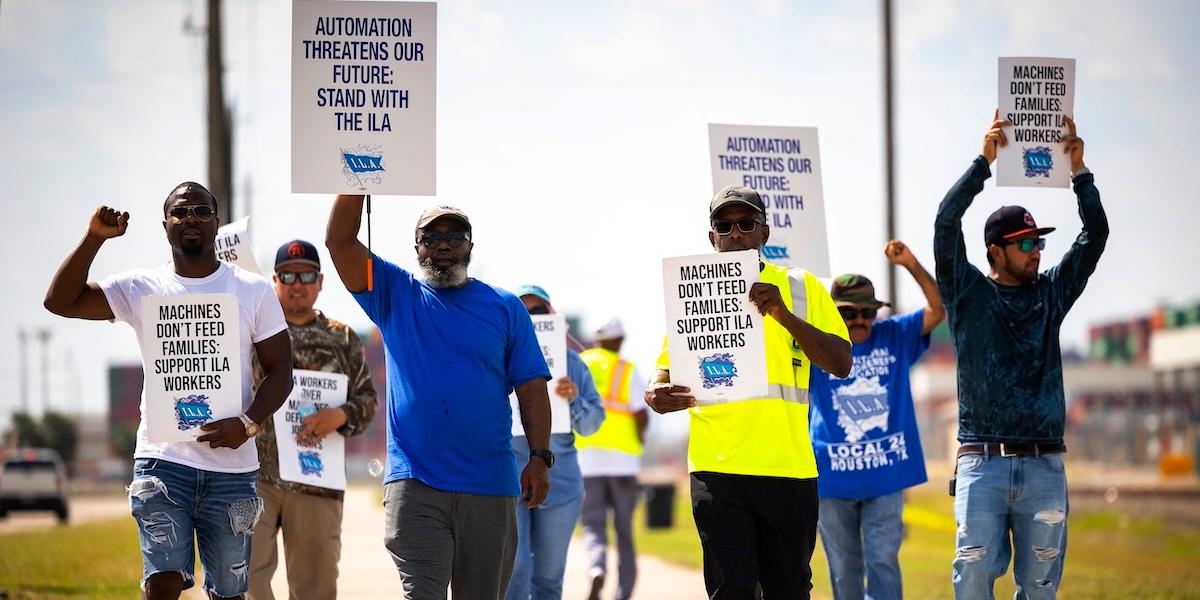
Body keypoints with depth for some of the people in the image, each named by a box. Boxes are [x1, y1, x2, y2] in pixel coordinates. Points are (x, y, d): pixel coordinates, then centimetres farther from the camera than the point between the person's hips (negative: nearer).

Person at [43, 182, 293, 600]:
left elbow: (279, 371, 4)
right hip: (163, 459, -1)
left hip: (232, 465, 1)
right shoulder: (141, 288, 4)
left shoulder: (253, 290, 4)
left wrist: (248, 423, -14)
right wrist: (95, 237, -13)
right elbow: (60, 301, -3)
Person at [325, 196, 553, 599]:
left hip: (490, 489, 1)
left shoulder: (505, 307, 10)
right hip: (414, 485, -1)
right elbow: (339, 241, -1)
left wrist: (539, 457, -6)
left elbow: (531, 388, 6)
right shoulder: (396, 296, 10)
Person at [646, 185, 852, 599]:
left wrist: (784, 315, -14)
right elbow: (667, 370, 10)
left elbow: (841, 364, 0)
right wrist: (657, 394, -14)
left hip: (790, 468, 1)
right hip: (719, 468, -1)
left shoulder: (801, 288, 8)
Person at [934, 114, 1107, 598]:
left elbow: (1095, 234, 11)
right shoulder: (968, 293, 6)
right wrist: (984, 162, -11)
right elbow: (946, 223, -6)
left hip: (1044, 467, 3)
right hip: (983, 462, -3)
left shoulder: (1051, 294, 15)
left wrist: (1079, 170, 2)